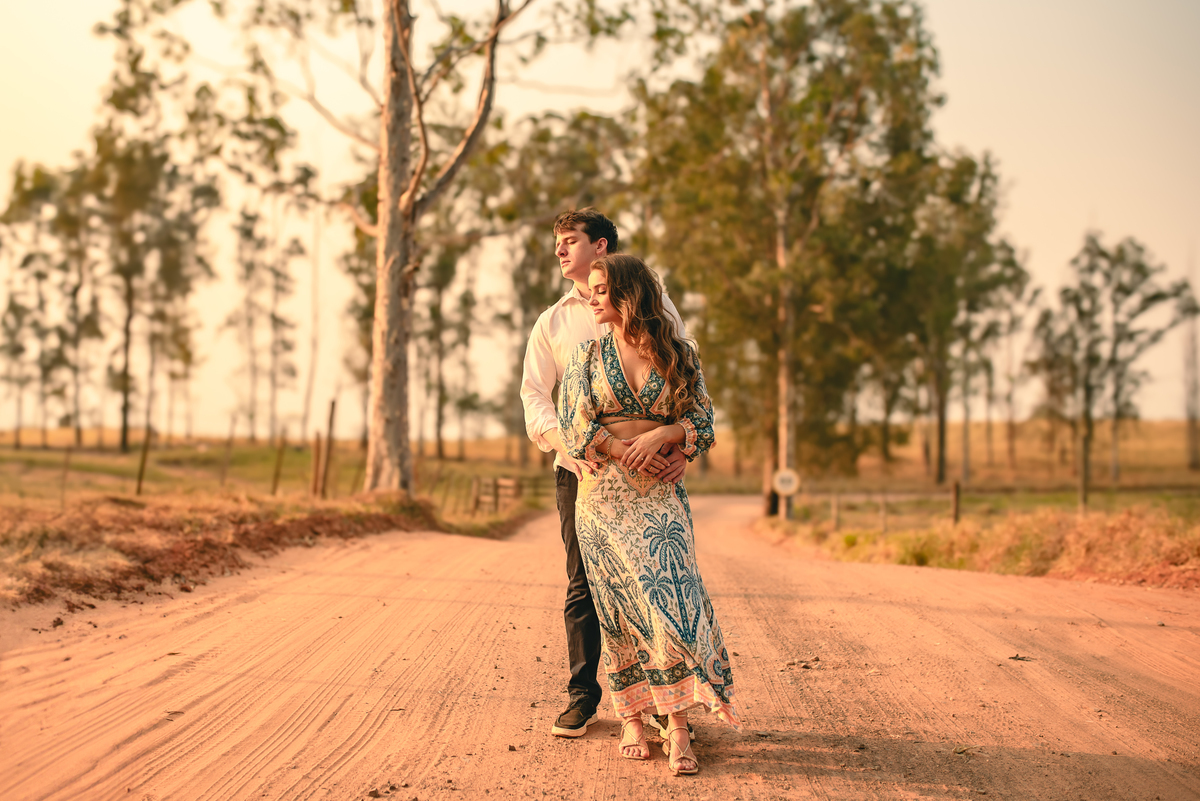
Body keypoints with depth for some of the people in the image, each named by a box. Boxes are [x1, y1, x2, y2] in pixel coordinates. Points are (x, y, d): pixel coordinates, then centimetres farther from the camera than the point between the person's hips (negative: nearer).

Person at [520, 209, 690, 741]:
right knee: (583, 586, 4)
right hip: (580, 470, 1)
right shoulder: (552, 322, 12)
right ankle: (582, 697, 15)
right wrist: (568, 442, -16)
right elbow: (534, 394, 3)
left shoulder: (651, 307, 7)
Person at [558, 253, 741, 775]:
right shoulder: (588, 356, 8)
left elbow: (703, 423, 5)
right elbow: (573, 425, 1)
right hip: (603, 496, 1)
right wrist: (621, 449, -12)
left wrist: (662, 435, -13)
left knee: (671, 596, -14)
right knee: (621, 605, 0)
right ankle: (630, 717, 12)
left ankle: (678, 726, -11)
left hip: (661, 496, -1)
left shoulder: (679, 356, 7)